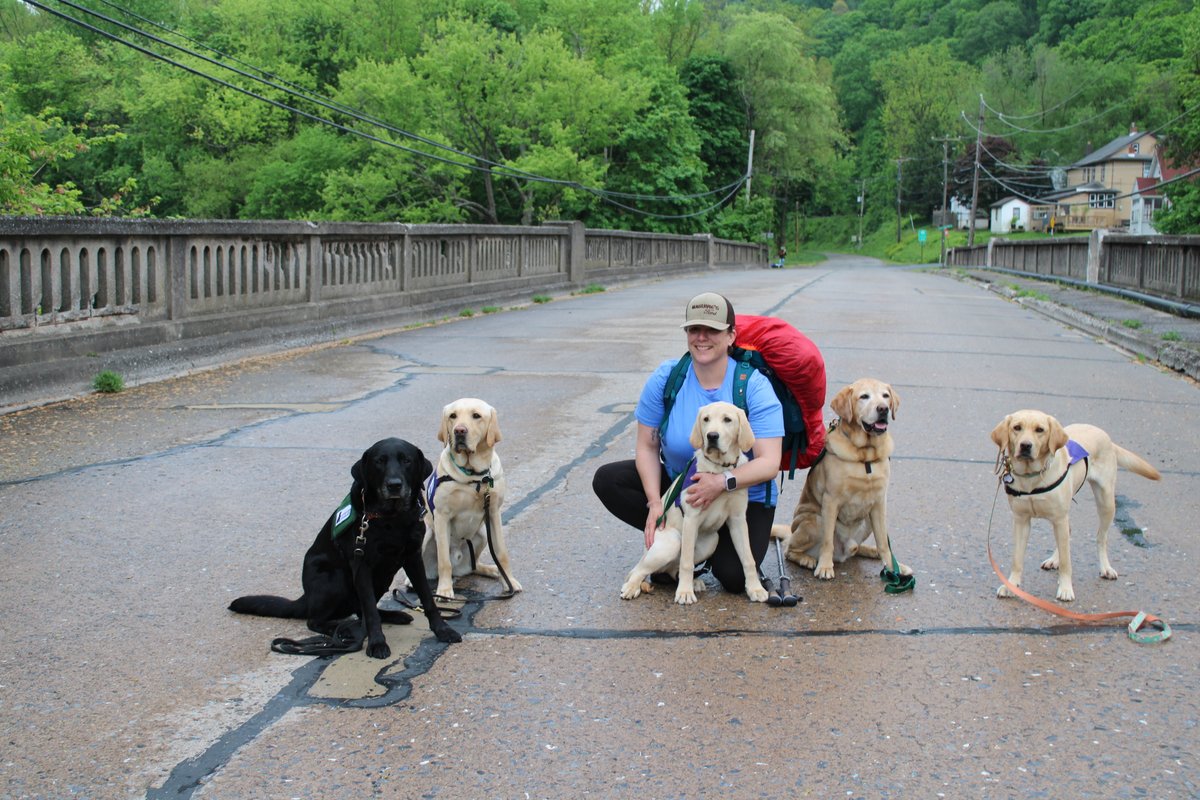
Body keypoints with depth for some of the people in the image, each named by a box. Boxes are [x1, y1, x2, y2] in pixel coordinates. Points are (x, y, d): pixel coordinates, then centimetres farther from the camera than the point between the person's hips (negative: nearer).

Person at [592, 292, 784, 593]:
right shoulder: (666, 377, -13)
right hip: (677, 482, 4)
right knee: (607, 480, -16)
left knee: (733, 577, -25)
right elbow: (647, 446, -8)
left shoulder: (754, 386, -21)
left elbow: (769, 463, -26)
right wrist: (655, 503, -20)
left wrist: (723, 482, -42)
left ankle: (712, 544, 13)